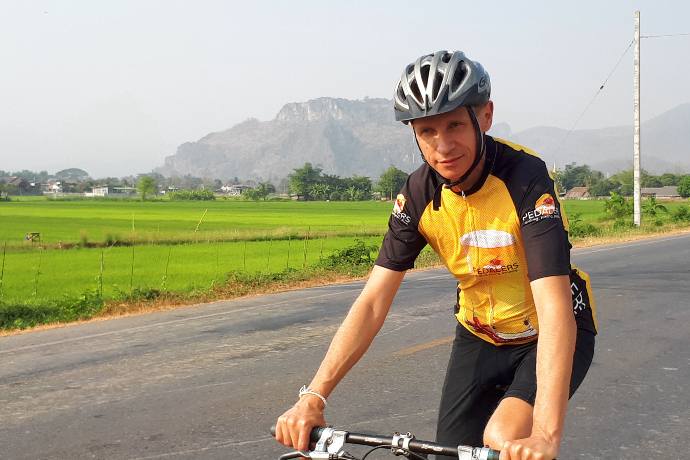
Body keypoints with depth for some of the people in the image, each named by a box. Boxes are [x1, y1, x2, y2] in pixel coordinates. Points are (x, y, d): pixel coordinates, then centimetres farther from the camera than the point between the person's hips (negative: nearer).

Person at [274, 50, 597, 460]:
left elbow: (554, 306, -37)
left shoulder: (525, 177, -28)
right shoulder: (419, 194, -14)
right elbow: (373, 302, -15)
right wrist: (313, 397, -26)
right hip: (480, 335, 5)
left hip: (550, 334, -4)